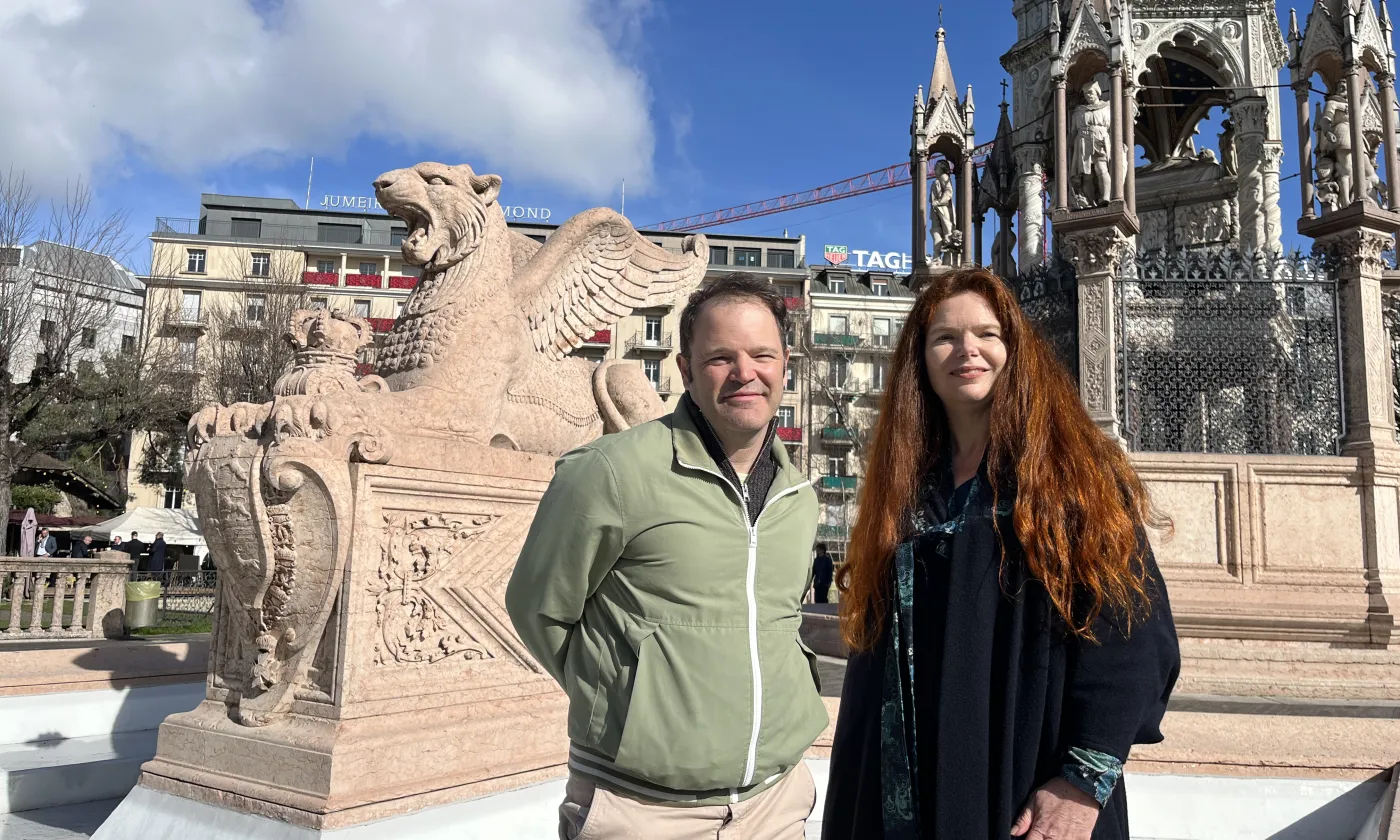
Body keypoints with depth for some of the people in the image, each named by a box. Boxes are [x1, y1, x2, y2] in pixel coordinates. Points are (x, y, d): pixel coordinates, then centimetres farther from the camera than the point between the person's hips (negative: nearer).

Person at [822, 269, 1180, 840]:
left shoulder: (1078, 471, -4)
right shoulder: (905, 483, 8)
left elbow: (1131, 629, -12)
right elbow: (872, 647, 10)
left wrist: (1087, 778, -20)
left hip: (1028, 794, -3)